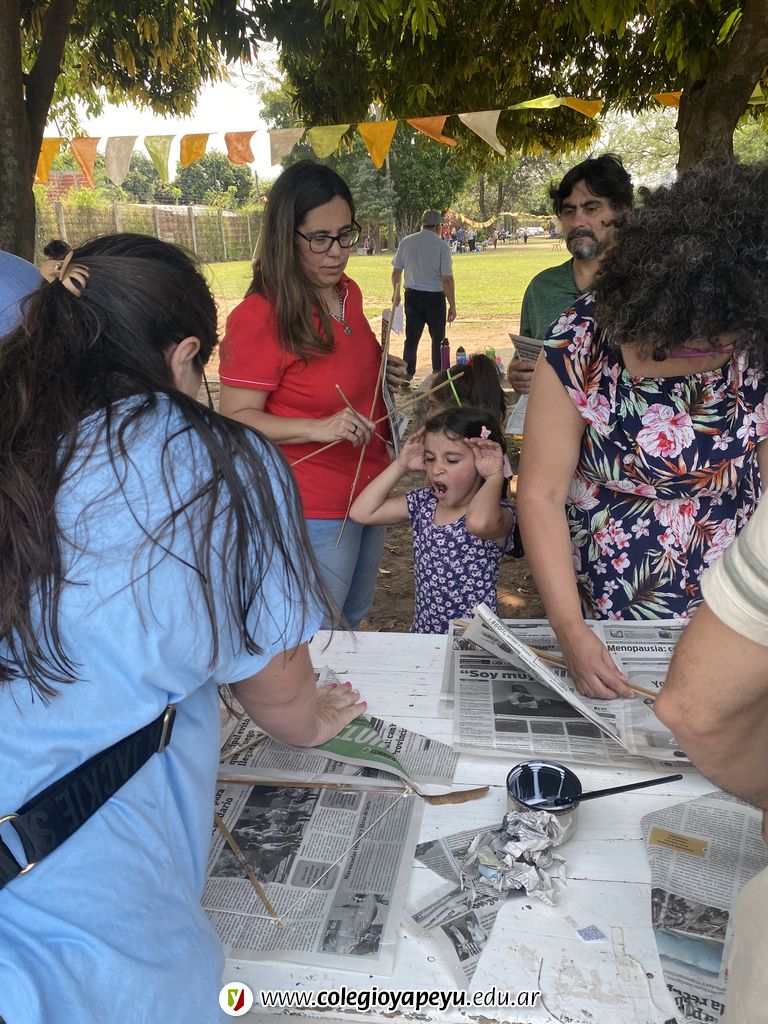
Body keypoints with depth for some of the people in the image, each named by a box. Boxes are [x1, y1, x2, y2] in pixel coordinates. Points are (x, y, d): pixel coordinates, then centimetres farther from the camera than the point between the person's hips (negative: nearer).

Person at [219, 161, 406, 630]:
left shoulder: (349, 294, 4)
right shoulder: (258, 316, -20)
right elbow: (236, 417, -20)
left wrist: (384, 369, 2)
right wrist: (318, 427, -31)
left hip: (369, 491, 8)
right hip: (315, 511, -8)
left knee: (354, 619, 24)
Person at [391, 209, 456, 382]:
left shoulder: (406, 242, 1)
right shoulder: (442, 246, -10)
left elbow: (396, 272, 8)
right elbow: (447, 279, -12)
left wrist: (396, 293, 24)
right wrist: (452, 306, -5)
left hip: (412, 295, 3)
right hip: (434, 297, -3)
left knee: (411, 337, 11)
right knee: (438, 339, 9)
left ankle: (407, 374, 10)